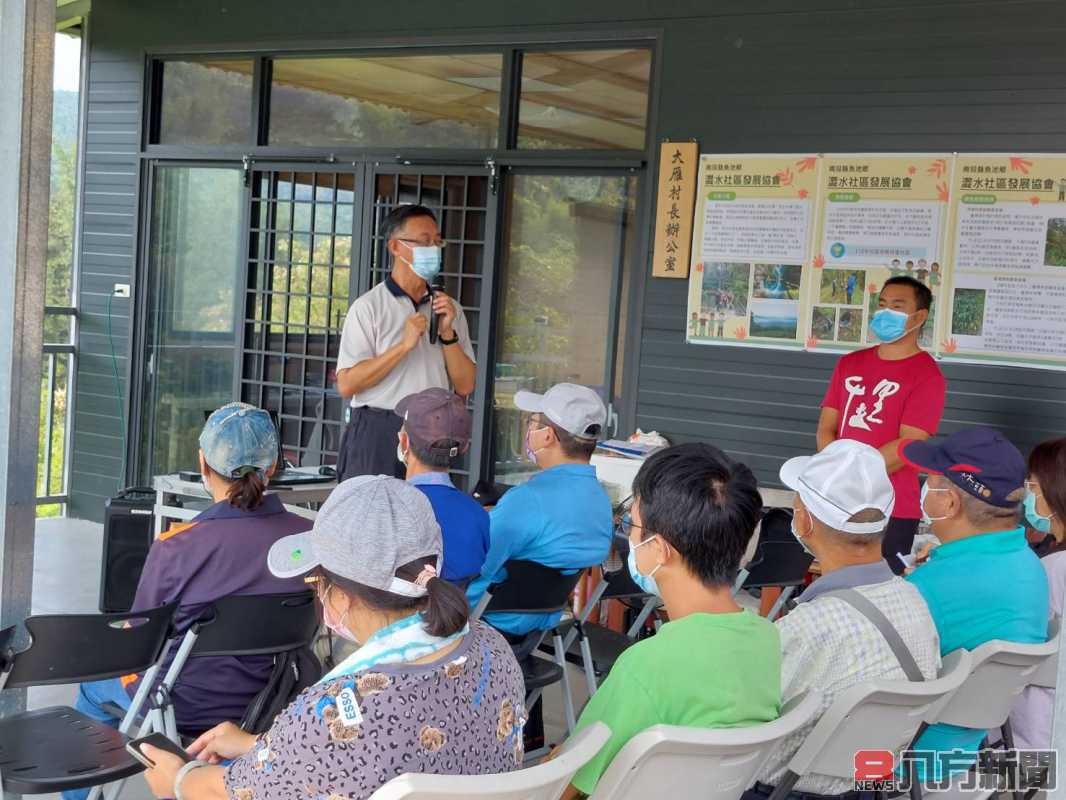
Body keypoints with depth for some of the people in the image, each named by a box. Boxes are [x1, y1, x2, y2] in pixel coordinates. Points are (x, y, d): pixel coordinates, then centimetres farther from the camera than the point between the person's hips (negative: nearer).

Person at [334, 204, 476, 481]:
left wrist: (447, 334, -5)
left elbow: (465, 386, 8)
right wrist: (404, 346, -15)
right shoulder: (368, 307, -1)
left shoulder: (450, 309, 13)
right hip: (376, 435, -3)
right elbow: (346, 385, -10)